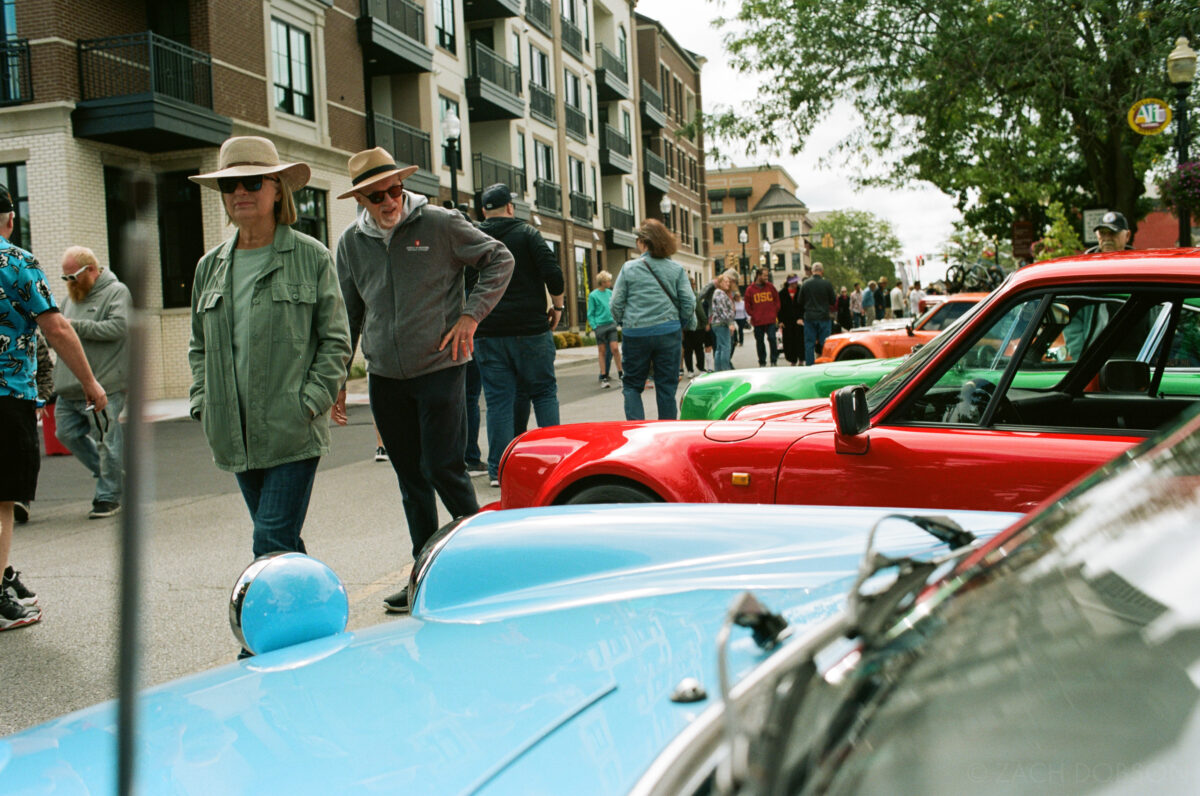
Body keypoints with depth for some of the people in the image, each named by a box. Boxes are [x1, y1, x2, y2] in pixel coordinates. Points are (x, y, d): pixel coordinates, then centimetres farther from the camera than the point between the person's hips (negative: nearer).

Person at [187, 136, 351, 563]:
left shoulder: (312, 258, 0)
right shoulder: (210, 267, 13)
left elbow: (335, 341, -1)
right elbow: (199, 346, 21)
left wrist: (307, 404, -11)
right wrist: (203, 404, 7)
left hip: (292, 435, -5)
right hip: (235, 439, 5)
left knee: (273, 544, -11)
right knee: (283, 544, 12)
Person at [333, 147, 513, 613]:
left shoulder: (440, 224, -5)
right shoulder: (352, 243, 7)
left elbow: (499, 260, 3)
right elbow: (347, 315, 16)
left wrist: (471, 314, -8)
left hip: (439, 369, -4)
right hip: (385, 378, 4)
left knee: (444, 469, -9)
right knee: (411, 479, 9)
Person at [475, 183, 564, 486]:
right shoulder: (527, 234, 0)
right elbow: (553, 273, -10)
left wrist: (474, 318, 16)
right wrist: (557, 305, 4)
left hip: (487, 333, 2)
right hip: (530, 330, -2)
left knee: (498, 401, 4)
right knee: (544, 392, 12)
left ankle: (499, 469, 2)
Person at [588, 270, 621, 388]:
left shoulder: (610, 293, 8)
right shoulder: (593, 295, -7)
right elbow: (590, 314, -4)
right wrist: (594, 327, -11)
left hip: (611, 324, 4)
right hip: (600, 326, -4)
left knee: (615, 349, -4)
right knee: (602, 352, 3)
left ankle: (620, 373, 9)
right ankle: (603, 378, 9)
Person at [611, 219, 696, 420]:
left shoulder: (629, 268, -2)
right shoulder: (676, 269, 1)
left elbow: (616, 303, 0)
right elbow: (688, 303, -1)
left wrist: (624, 323, 18)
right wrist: (684, 325, 15)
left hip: (636, 334, -1)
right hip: (669, 332, 1)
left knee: (632, 384, 12)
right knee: (667, 387, 8)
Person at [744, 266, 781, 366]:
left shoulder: (770, 287, 6)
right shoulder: (750, 289, 1)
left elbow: (777, 300, 12)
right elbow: (747, 305, 6)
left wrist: (775, 312, 5)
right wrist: (753, 315, 0)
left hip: (771, 320, 0)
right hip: (757, 321, 0)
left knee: (772, 339, -8)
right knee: (759, 341, 6)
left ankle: (774, 361, 2)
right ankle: (762, 363, 16)